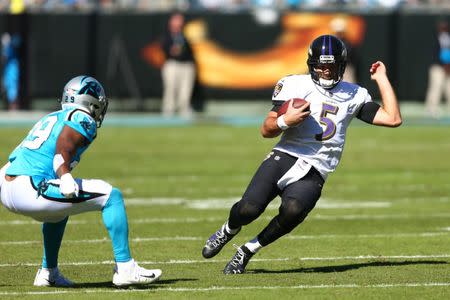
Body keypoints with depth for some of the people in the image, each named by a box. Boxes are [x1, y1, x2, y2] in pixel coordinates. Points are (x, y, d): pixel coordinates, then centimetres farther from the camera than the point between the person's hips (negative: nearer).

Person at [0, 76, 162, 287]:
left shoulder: (49, 119, 27)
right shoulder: (83, 120, 3)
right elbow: (64, 147, -17)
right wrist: (65, 177, -30)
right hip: (31, 189, -9)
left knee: (59, 211, 39)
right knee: (111, 196, -3)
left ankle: (48, 273, 35)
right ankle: (125, 268, -5)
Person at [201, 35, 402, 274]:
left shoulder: (354, 96, 15)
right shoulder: (296, 86, 8)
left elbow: (393, 119, 9)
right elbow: (266, 130, 8)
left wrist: (382, 80, 11)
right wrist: (285, 121, -14)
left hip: (313, 174, 1)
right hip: (284, 158, -1)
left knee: (293, 210, -33)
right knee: (249, 209, -23)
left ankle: (248, 250, -9)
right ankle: (229, 230, 16)